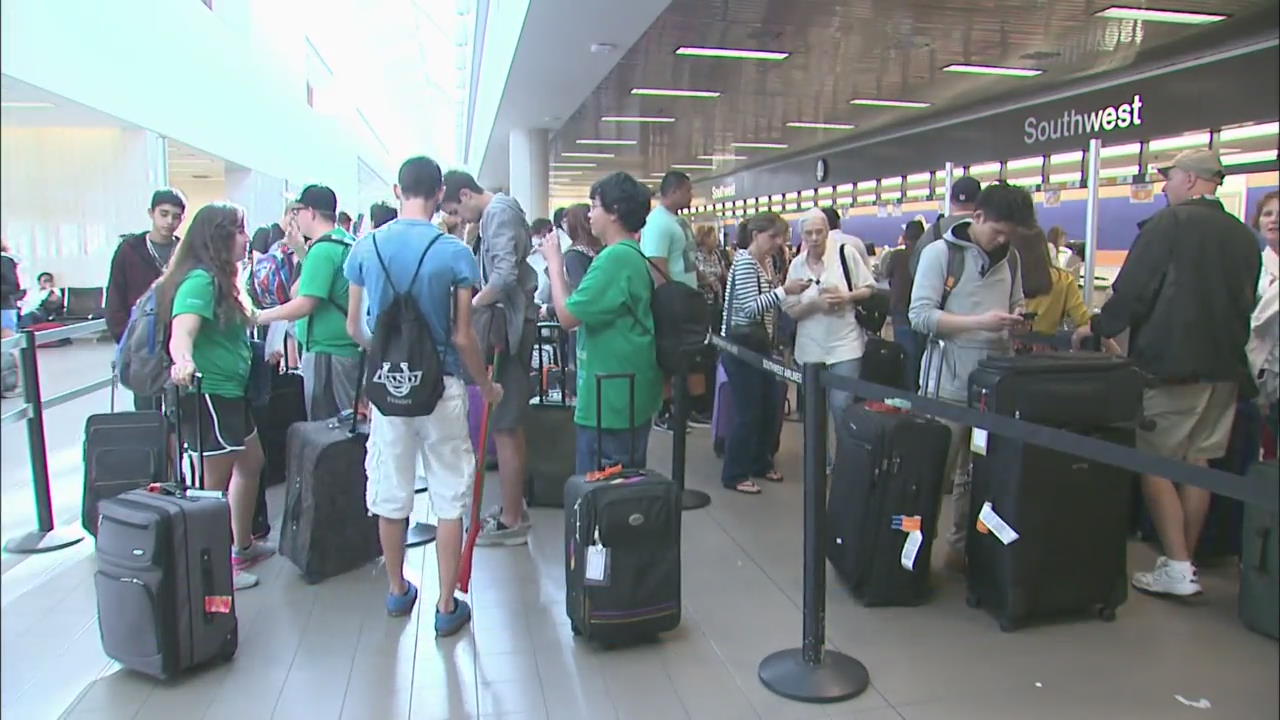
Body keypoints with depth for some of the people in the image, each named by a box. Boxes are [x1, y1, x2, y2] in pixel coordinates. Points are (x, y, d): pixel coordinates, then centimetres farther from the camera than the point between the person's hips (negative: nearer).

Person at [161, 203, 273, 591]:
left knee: (251, 462, 23)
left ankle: (243, 546, 37)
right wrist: (183, 362, -53)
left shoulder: (220, 279, 12)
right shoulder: (200, 280, -19)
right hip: (207, 393, -11)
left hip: (230, 392, 11)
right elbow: (181, 331, -34)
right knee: (216, 482, -4)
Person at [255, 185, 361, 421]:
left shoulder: (323, 249, -16)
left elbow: (305, 304, -19)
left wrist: (259, 316, -8)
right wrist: (300, 250, 15)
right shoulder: (348, 241, 10)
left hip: (327, 351, -9)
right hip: (348, 347, 9)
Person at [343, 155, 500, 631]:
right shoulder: (455, 253, -11)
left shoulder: (366, 248, -2)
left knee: (390, 494, 16)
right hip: (440, 387, -3)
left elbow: (354, 327, 5)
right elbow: (462, 337, -10)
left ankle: (397, 590, 33)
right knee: (450, 499, 8)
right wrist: (486, 386, 5)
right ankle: (447, 606, 14)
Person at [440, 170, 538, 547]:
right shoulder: (502, 210, 17)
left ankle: (511, 521, 3)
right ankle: (514, 507, 28)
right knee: (511, 422, 17)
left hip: (510, 325, -10)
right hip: (512, 323, 10)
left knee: (504, 426, -5)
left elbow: (505, 275, -27)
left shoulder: (498, 213, -13)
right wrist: (482, 301, 7)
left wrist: (472, 304, -16)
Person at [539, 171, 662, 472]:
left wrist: (555, 262, -6)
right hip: (629, 397, 10)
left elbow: (568, 315, -18)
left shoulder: (614, 258, -19)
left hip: (610, 400, -10)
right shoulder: (634, 256, 12)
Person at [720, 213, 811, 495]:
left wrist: (789, 291, 9)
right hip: (740, 345, -9)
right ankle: (734, 475, 8)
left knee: (771, 407, 13)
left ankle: (760, 463, 29)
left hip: (760, 343, 9)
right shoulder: (744, 262, -16)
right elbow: (751, 307, -25)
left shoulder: (767, 261, 12)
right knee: (748, 412, -5)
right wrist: (784, 290, -29)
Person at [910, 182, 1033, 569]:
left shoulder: (1010, 258, 13)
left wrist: (1015, 318, -3)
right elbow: (920, 315, -11)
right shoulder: (940, 252, -4)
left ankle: (965, 546, 21)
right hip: (948, 383, -5)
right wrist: (980, 322, -19)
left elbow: (1015, 306, 21)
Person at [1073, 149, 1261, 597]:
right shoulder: (1244, 237, 11)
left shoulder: (1168, 224, -10)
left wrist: (1098, 327, 2)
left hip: (1170, 362, -7)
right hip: (1224, 365, 7)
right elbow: (1247, 304, 17)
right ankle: (1185, 560, 20)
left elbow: (1132, 290, -12)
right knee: (1197, 461, 12)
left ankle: (1177, 568, -2)